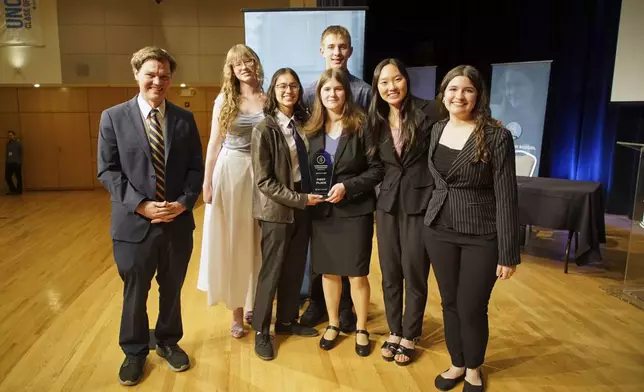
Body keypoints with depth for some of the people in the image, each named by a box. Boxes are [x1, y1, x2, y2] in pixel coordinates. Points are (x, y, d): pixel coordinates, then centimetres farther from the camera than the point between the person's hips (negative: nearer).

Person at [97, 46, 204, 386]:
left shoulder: (184, 119, 4)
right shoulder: (113, 118, -1)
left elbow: (196, 168, 3)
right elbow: (107, 171, -6)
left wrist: (184, 202, -14)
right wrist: (140, 205, -17)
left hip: (178, 222, 2)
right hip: (134, 223, -2)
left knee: (172, 290, 18)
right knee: (135, 293, 13)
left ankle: (168, 342, 40)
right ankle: (134, 352, 35)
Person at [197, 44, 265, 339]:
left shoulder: (269, 100, 3)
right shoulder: (224, 100, 2)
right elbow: (214, 144, 3)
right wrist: (206, 183, -1)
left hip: (262, 173, 1)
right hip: (229, 172, 0)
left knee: (257, 241, 8)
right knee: (231, 241, 5)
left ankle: (253, 304, 26)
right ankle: (237, 311, 18)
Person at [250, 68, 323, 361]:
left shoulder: (301, 123, 4)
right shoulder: (265, 129, -12)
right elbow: (263, 180, -15)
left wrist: (307, 198, -1)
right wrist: (298, 199, -17)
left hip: (302, 207, 5)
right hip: (277, 211, -5)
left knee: (295, 269, 14)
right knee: (271, 272, 6)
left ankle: (287, 321, 33)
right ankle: (261, 330, 23)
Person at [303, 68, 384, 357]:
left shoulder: (361, 126, -7)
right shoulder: (312, 129, 4)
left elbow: (377, 169, -8)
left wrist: (347, 186, -18)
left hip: (355, 211, -3)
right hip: (322, 211, 4)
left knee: (357, 275, 5)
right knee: (328, 272, 14)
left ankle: (361, 329, 26)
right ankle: (333, 324, 34)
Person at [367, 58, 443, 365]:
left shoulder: (428, 111, -10)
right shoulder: (376, 121, 6)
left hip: (420, 201, -4)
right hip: (388, 202, 4)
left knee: (414, 272, 5)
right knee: (390, 271, 11)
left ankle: (409, 337, 24)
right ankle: (394, 332, 29)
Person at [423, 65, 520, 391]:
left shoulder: (496, 136, -13)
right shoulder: (437, 130, 4)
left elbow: (506, 196, -13)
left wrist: (509, 254, -13)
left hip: (482, 236, -4)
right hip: (438, 231, 5)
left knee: (472, 308, 7)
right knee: (449, 302, 15)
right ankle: (457, 364, 37)